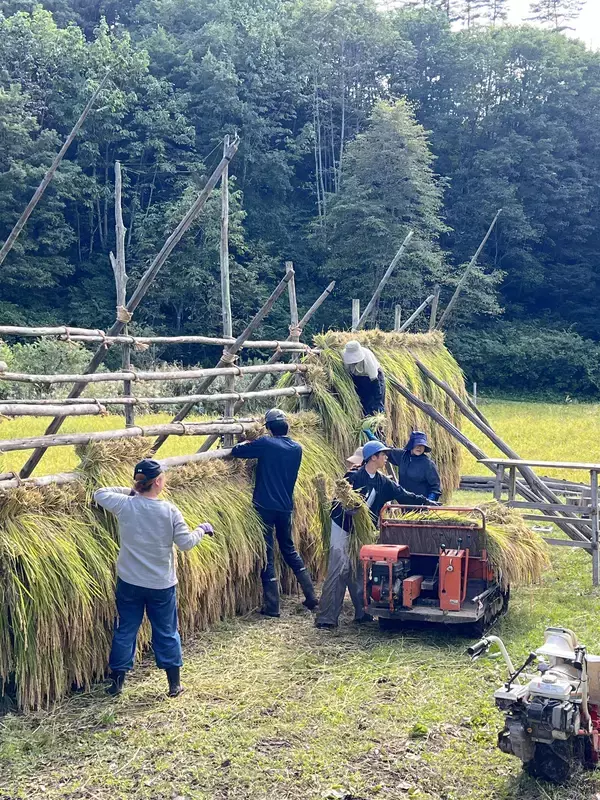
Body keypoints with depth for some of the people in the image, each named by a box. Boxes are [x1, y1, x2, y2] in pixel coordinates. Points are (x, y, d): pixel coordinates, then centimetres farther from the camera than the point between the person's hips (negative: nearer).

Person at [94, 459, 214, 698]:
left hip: (129, 582, 1)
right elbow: (186, 543, -11)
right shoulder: (169, 511, -16)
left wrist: (128, 490, 11)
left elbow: (99, 494, 6)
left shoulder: (124, 505, -11)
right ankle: (174, 684, 22)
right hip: (162, 585, -1)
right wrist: (202, 529, 7)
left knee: (125, 631, 15)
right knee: (166, 632, 13)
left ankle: (116, 681, 23)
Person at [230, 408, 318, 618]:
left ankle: (271, 606, 3)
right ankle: (311, 596, 20)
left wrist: (247, 443, 17)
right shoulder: (297, 449, 6)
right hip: (286, 507, 5)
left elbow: (236, 452, -6)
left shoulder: (265, 444, -11)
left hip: (265, 506, -5)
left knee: (267, 554, 1)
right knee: (289, 549, 20)